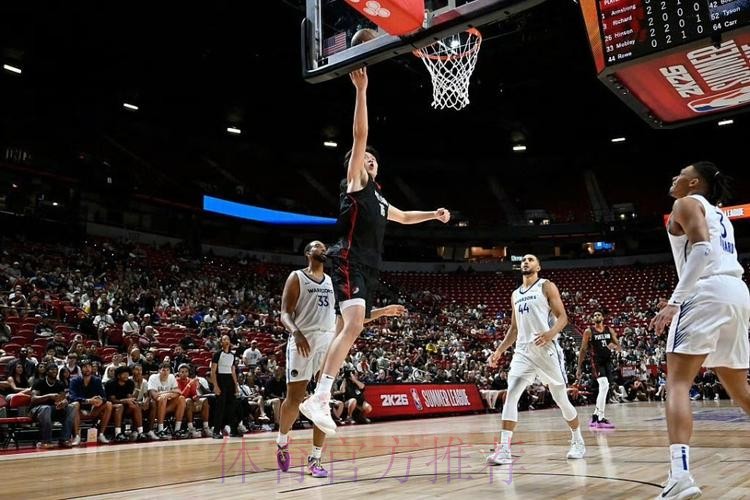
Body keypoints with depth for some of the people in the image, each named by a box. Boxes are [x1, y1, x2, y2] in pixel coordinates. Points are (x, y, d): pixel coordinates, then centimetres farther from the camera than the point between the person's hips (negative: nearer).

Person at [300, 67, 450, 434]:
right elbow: (360, 135, -4)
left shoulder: (378, 198, 28)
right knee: (353, 325, -25)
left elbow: (403, 217, 46)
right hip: (350, 263, -9)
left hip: (367, 269, 9)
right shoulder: (355, 182, 6)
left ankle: (321, 397, 14)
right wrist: (361, 91, -9)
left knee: (347, 329, 8)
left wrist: (433, 214, 36)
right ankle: (319, 398, -30)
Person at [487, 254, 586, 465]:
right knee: (510, 396, -12)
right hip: (523, 351, 5)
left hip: (546, 349, -4)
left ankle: (578, 442, 28)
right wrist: (499, 351, 15)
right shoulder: (515, 294, 18)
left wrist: (551, 333, -26)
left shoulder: (546, 286, 1)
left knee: (561, 399, 6)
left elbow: (562, 317, -6)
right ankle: (504, 450, -15)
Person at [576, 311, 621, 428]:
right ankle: (600, 419, -19)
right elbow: (583, 350, 0)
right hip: (597, 362, -5)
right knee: (604, 386, -21)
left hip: (608, 361, 5)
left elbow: (620, 348, 11)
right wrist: (579, 368, -3)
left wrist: (615, 346, -15)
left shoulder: (609, 330, 10)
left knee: (603, 389, 9)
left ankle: (595, 416, 25)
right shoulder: (589, 331, -2)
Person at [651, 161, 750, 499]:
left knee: (677, 382, -13)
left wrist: (674, 301, -19)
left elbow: (702, 249, -13)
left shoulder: (687, 203, 5)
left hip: (709, 292, -9)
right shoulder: (718, 214, 30)